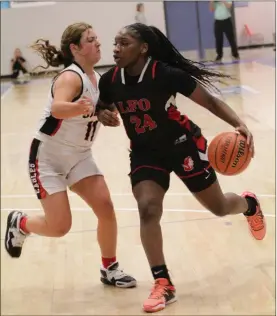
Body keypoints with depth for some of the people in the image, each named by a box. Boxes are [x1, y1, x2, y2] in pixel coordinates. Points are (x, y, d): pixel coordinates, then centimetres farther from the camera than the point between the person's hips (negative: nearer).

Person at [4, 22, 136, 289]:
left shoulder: (98, 79, 1)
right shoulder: (71, 77, -23)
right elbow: (57, 108, -44)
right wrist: (77, 107, -65)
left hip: (79, 156, 7)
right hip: (48, 157, -7)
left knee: (105, 207, -7)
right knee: (59, 226, -8)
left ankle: (109, 269, 10)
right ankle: (19, 224, 24)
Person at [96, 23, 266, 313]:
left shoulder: (166, 74, -26)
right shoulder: (110, 80, -13)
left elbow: (209, 101, -19)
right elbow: (102, 107, 9)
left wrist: (240, 125, -32)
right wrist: (103, 114, -16)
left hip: (183, 146, -3)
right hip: (145, 153, 3)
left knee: (219, 207, 11)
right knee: (148, 209, -20)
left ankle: (250, 205, 51)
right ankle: (163, 285, -9)